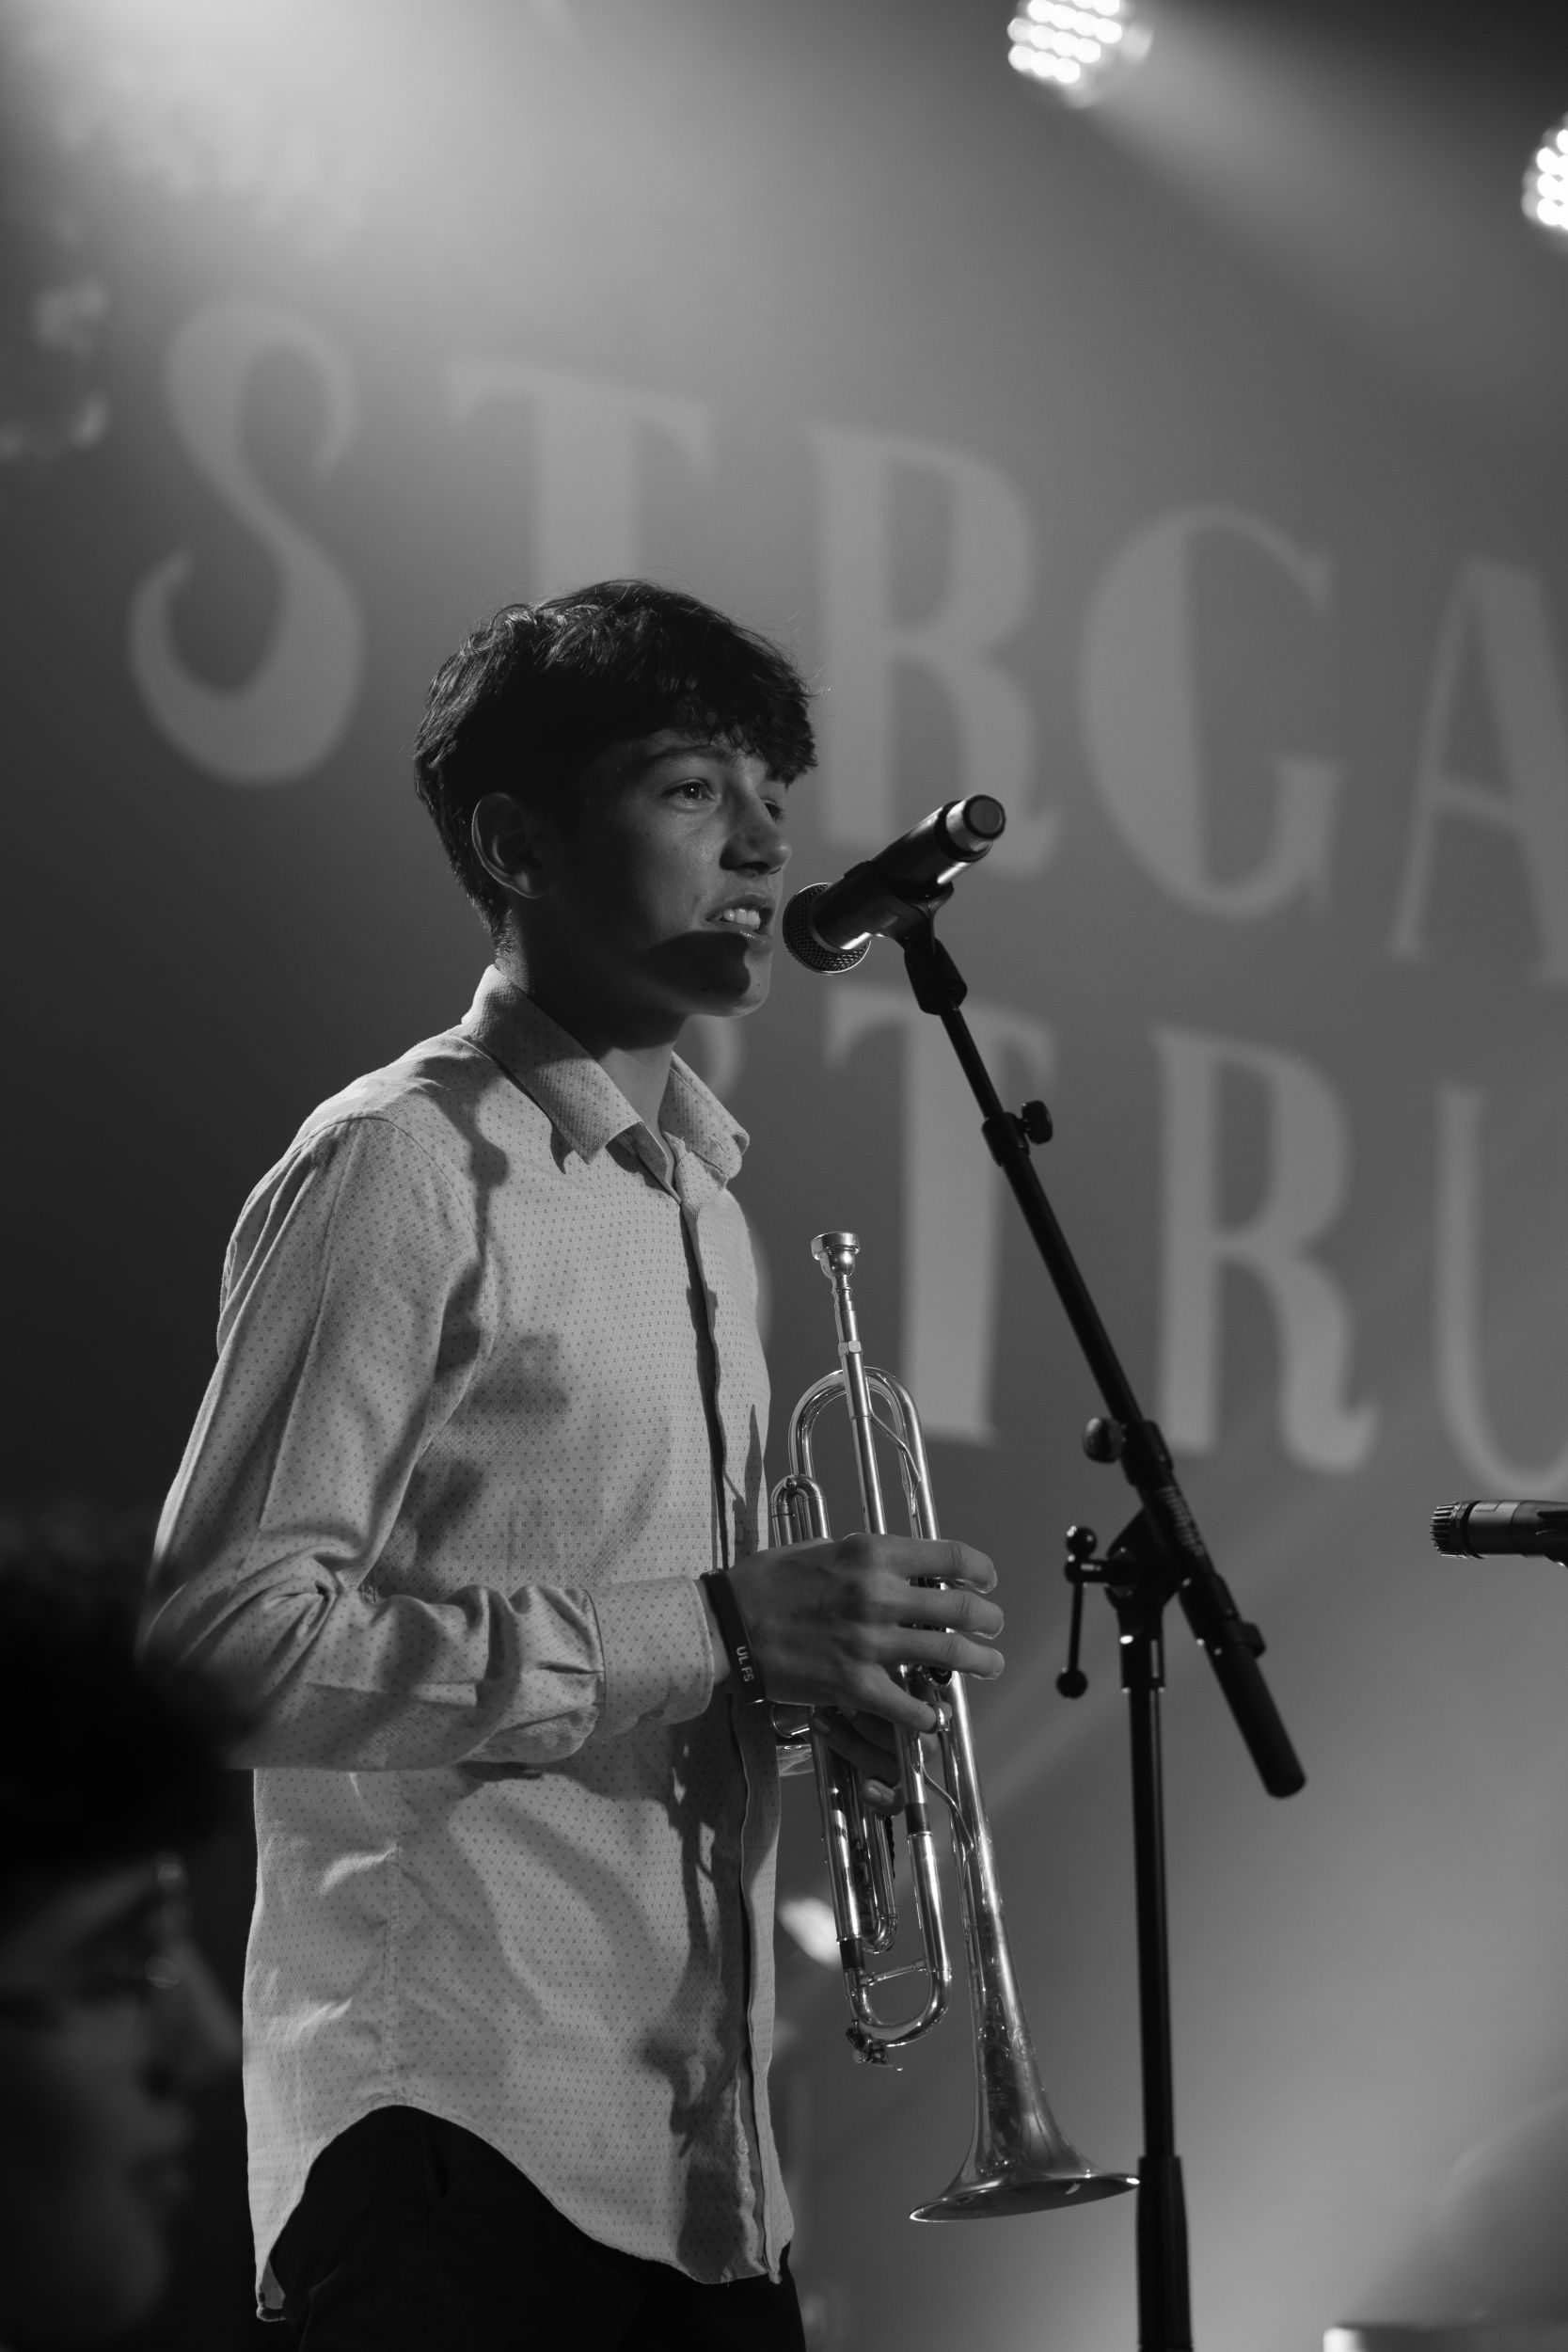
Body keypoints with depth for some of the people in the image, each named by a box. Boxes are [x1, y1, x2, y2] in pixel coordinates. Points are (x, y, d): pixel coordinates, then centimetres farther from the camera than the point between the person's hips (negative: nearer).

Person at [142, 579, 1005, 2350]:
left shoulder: (700, 1197, 19)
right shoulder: (403, 1169, -8)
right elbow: (219, 1632, -17)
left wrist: (817, 1654, 4)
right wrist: (707, 1631, -20)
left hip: (693, 2144, 8)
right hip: (463, 2123, -8)